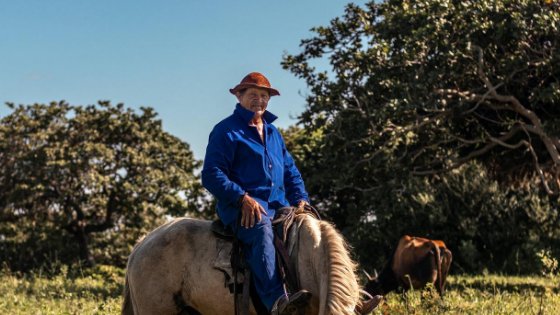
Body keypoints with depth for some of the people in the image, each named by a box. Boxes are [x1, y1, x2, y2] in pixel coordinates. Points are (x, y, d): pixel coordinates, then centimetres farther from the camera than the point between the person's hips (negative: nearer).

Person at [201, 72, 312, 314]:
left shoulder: (273, 132, 25)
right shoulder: (226, 130, 2)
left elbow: (290, 171, 27)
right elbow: (211, 175, -8)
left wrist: (300, 198, 8)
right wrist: (242, 198, -20)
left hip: (279, 206, 8)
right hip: (241, 208, -8)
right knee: (262, 230, -38)